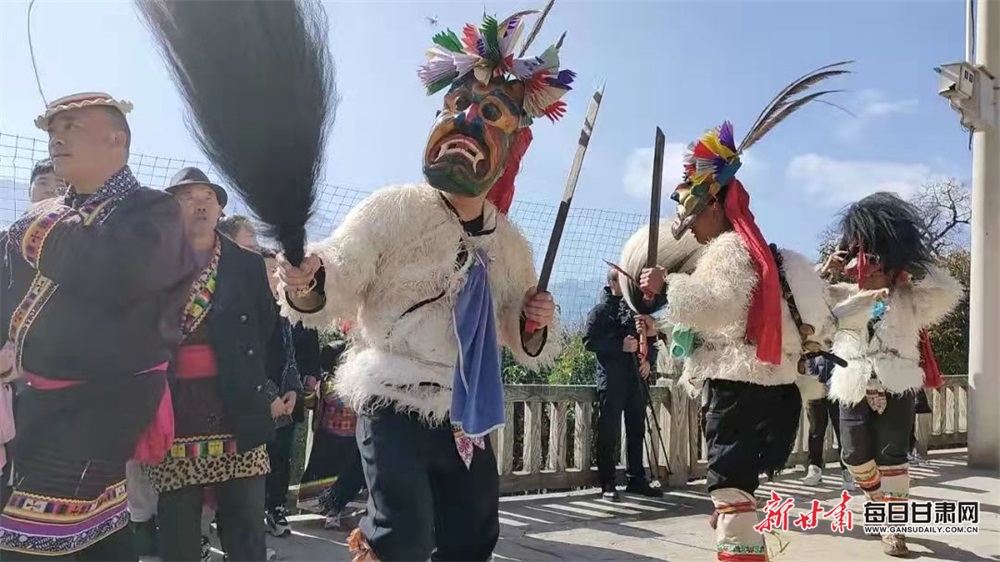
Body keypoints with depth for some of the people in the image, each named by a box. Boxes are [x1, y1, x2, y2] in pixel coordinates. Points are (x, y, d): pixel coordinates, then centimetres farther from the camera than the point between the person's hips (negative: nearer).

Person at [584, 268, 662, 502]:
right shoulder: (602, 310, 0)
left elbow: (651, 339, 20)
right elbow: (589, 341, -9)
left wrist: (649, 360, 1)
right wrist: (620, 346, -16)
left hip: (637, 378, 6)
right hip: (612, 380, -6)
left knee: (637, 430, 10)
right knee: (609, 432, -2)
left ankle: (636, 479, 20)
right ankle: (607, 483, 4)